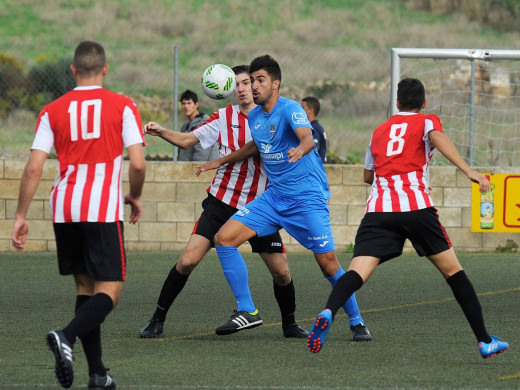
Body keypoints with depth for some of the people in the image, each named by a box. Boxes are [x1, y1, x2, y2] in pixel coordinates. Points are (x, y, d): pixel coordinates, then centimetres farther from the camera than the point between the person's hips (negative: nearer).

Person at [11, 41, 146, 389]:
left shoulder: (53, 111, 7)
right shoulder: (122, 107, 0)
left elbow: (33, 168, 1)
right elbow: (138, 164, -7)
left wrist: (21, 216, 5)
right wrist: (135, 197, 12)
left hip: (64, 209, 4)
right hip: (103, 210, -4)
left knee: (86, 287, 14)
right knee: (109, 291, -2)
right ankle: (67, 337, -30)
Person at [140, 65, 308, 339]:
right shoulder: (224, 117, 2)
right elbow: (187, 140, 2)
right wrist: (161, 132, -16)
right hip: (222, 201, -1)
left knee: (281, 272, -1)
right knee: (187, 261, -12)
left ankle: (289, 324, 24)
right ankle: (157, 320, -1)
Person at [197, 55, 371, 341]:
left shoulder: (290, 110, -15)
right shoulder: (254, 116, 7)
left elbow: (307, 138, -35)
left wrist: (300, 149, -57)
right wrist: (221, 162, 31)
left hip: (307, 198, -7)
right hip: (274, 197, 7)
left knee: (328, 263, -10)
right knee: (224, 238, -6)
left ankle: (356, 322, 10)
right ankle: (247, 310, 1)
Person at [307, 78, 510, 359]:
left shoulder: (379, 131, 27)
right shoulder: (427, 122, 15)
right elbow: (438, 138, -10)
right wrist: (468, 171, -22)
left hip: (378, 209, 2)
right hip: (416, 208, -2)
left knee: (357, 271, -12)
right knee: (452, 270, 11)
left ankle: (328, 313, -43)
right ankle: (485, 341, 12)